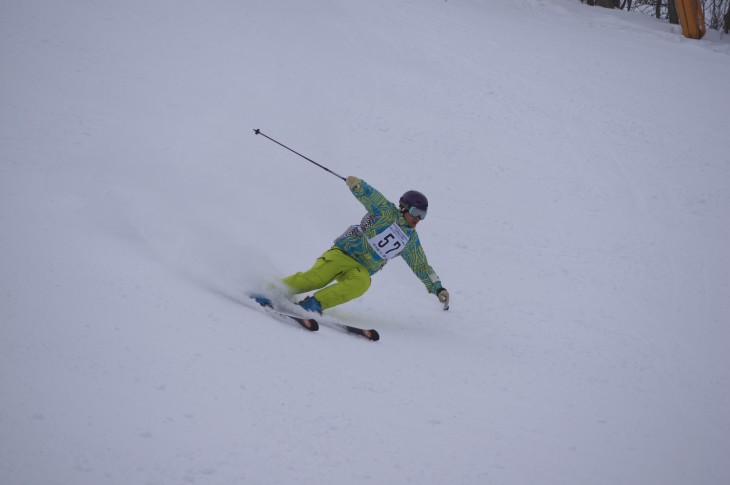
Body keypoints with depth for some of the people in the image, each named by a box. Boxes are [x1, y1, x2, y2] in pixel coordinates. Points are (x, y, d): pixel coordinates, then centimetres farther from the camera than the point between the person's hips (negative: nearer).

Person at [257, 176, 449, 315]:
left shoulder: (411, 240, 14)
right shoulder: (386, 211, -2)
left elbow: (422, 266, 22)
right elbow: (369, 194, -13)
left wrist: (438, 289, 18)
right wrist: (356, 183, -32)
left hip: (362, 270, 4)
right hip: (342, 253, -4)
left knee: (361, 284, -32)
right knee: (316, 277, -27)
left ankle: (314, 303, -35)